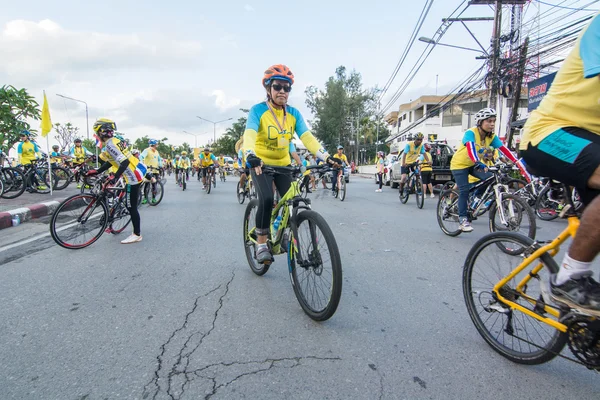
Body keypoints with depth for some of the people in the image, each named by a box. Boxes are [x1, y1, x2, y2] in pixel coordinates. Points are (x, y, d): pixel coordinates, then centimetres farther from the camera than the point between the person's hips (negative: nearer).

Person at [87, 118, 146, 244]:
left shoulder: (110, 145, -15)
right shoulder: (114, 141, 14)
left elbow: (124, 162, -26)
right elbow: (110, 161, 20)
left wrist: (115, 177, -28)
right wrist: (97, 171, 19)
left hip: (133, 175, -10)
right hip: (138, 171, 10)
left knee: (131, 207, -2)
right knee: (130, 205, 16)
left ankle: (137, 235, 6)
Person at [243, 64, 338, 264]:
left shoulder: (294, 113, -3)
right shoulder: (258, 110, -13)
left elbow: (307, 137, -15)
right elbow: (249, 134, -29)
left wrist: (326, 157, -31)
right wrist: (251, 156, -51)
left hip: (283, 164, 4)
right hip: (261, 164, -4)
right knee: (267, 199, -26)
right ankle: (261, 244, -7)